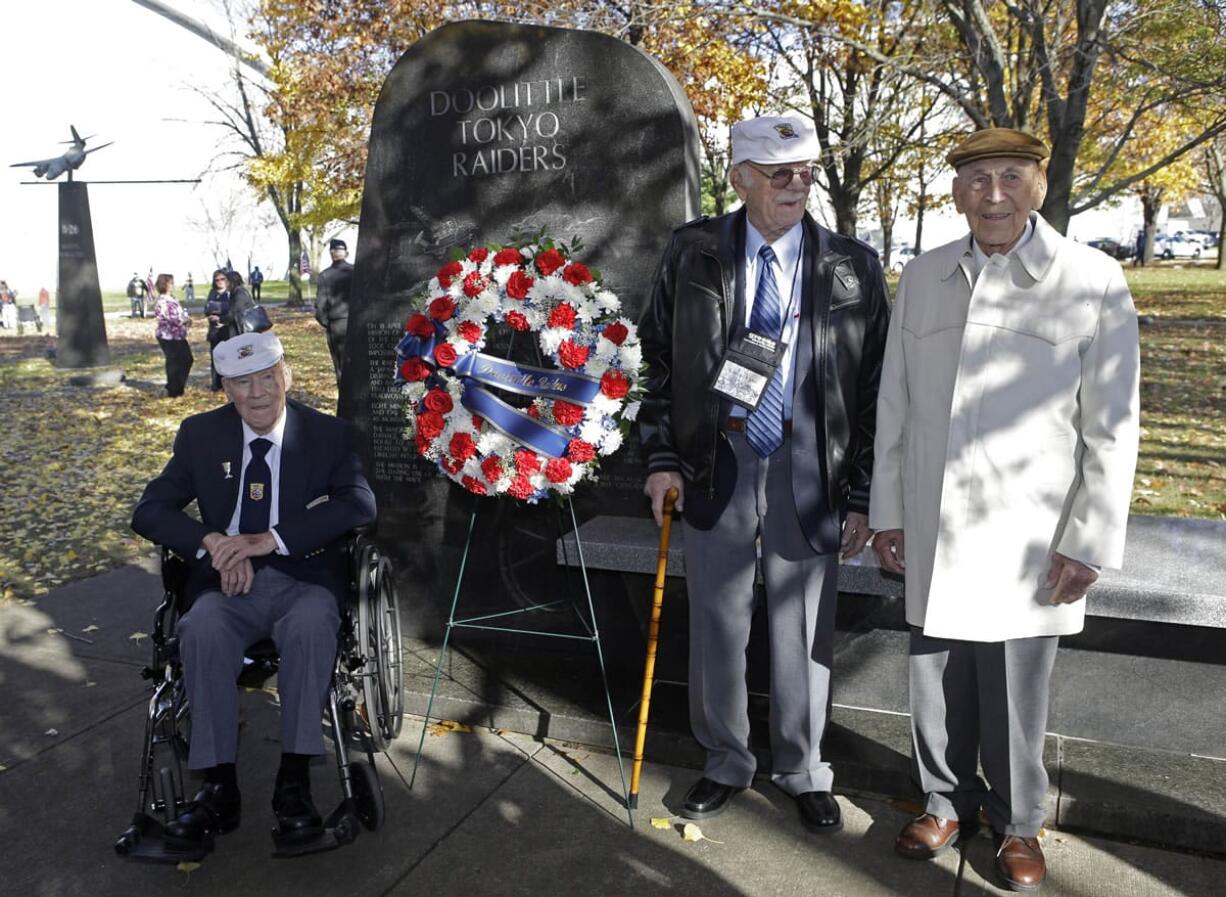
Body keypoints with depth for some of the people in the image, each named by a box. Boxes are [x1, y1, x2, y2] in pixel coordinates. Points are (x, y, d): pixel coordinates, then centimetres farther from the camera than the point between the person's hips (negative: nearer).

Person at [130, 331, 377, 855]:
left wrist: (271, 539, -22)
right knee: (201, 631, -31)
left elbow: (360, 503, -12)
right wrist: (213, 541, -16)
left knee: (312, 626, -35)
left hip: (304, 581, -1)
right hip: (227, 583, 2)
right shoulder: (200, 434, 11)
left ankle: (294, 781, -26)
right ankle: (219, 787, -23)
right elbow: (149, 510, 5)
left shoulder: (327, 433, 4)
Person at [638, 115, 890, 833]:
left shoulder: (853, 267, -1)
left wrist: (863, 496, -3)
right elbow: (659, 360, 6)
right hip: (715, 462, 1)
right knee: (717, 621, 11)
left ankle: (804, 771, 31)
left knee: (805, 628, 9)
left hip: (808, 470, -1)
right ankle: (726, 764, 32)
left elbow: (875, 388, 0)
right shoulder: (693, 254, 2)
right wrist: (662, 458, -1)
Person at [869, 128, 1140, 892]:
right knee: (937, 684, 13)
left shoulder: (1093, 282, -5)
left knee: (1015, 697, 8)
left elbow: (1112, 428, -5)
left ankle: (1018, 822, 32)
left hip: (1027, 541, -3)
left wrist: (1089, 541, -7)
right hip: (934, 534, 3)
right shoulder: (922, 279, 6)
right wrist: (888, 510, 9)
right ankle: (948, 801, 36)